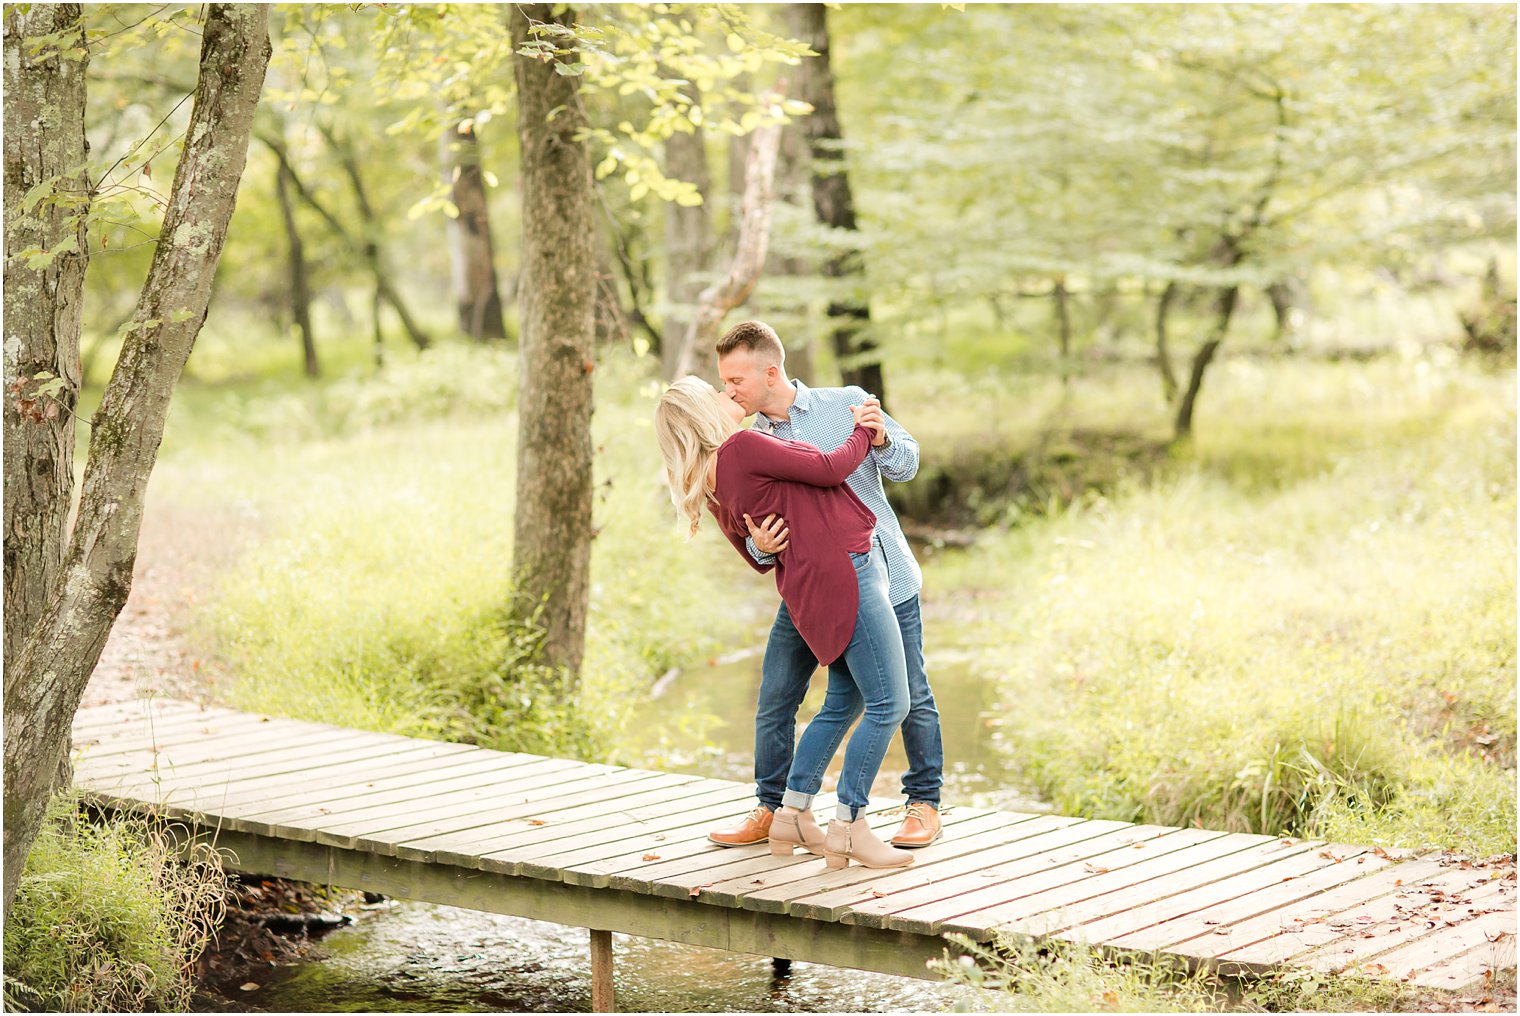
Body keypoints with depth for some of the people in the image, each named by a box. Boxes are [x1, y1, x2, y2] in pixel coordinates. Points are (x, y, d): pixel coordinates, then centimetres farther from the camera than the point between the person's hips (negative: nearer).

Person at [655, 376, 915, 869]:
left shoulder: (715, 488, 13)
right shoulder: (742, 446, -16)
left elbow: (762, 559, 22)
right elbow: (829, 469, -13)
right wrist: (862, 433, 3)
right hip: (842, 574, -10)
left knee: (843, 704, 18)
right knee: (888, 704, -6)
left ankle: (792, 816, 22)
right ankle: (848, 829, -2)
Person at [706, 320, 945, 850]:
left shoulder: (846, 404, -4)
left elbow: (907, 464, 1)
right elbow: (753, 529, 2)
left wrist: (879, 438, -21)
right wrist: (758, 545, -22)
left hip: (881, 575, -2)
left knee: (909, 698, 5)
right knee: (774, 702, -2)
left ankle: (925, 804, 21)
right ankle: (772, 808, 13)